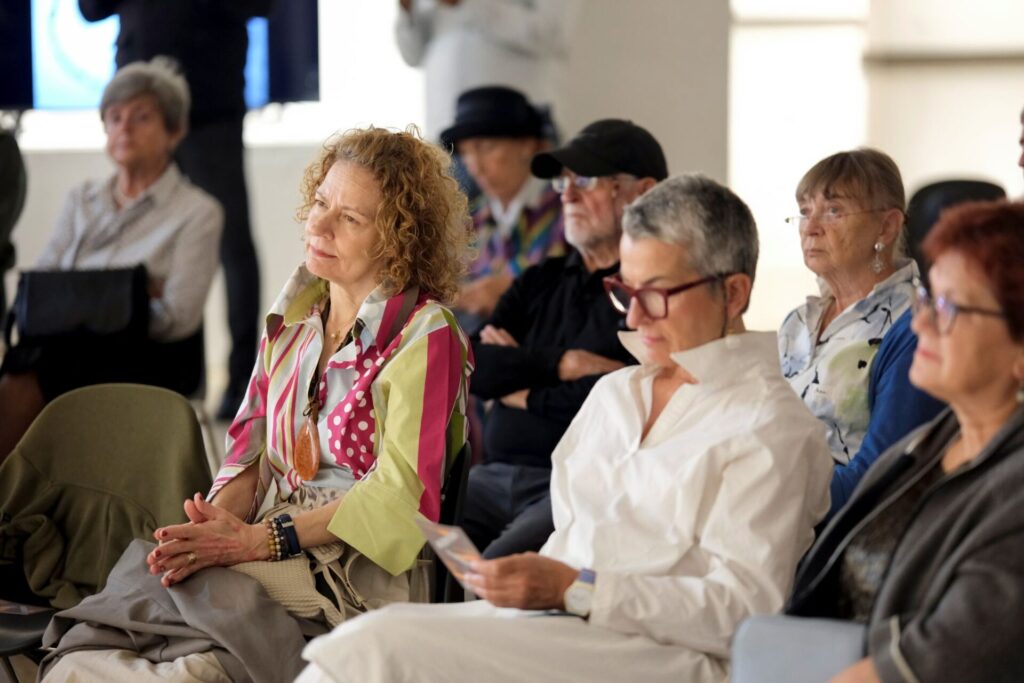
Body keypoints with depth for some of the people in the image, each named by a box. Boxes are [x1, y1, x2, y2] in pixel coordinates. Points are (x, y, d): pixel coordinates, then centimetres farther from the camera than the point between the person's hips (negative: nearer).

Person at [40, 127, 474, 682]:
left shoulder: (426, 337, -6)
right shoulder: (295, 313, 15)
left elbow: (402, 492, -13)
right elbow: (253, 445, 13)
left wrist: (258, 540, -20)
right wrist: (215, 521, -10)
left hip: (364, 574, -5)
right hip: (283, 547, 6)